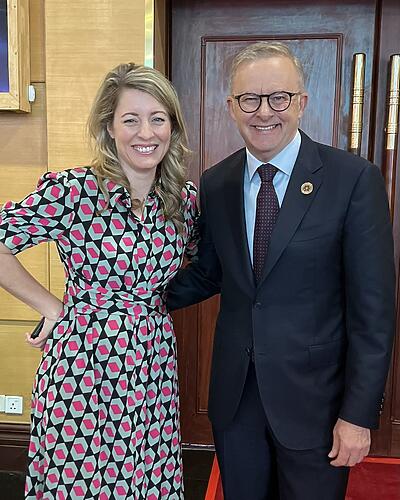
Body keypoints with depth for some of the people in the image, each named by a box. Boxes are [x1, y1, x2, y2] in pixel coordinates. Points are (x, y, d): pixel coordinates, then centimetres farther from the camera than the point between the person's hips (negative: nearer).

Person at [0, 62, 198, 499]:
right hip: (82, 370, -3)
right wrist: (51, 307, -6)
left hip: (154, 372, 4)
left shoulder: (186, 199, 2)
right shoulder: (71, 190, -13)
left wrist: (152, 296, 6)